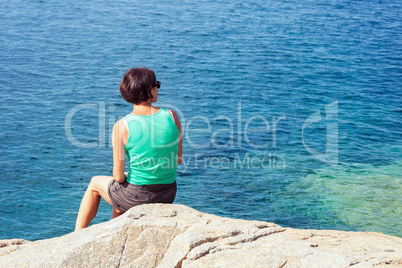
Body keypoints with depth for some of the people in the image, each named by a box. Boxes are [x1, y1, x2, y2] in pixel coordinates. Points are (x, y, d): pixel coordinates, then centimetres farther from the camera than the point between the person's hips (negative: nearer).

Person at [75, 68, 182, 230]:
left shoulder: (122, 126, -18)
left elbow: (118, 176, -15)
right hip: (168, 196, 4)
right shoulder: (171, 116, -9)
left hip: (137, 196, -4)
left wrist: (124, 177, 7)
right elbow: (178, 159, 2)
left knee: (95, 183, 28)